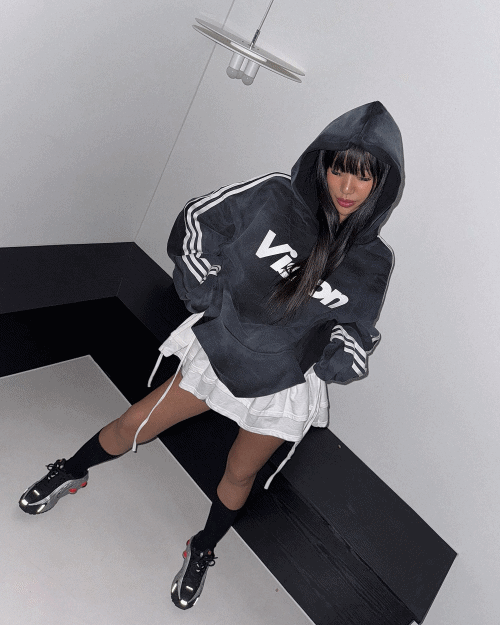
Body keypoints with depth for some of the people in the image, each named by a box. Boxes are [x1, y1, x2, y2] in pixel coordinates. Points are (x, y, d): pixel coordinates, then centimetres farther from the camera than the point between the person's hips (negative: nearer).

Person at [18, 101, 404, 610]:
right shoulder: (275, 196, -18)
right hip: (217, 352, 0)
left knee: (239, 475, 19)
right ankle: (70, 473, 45)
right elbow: (195, 221, -4)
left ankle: (202, 552, 50)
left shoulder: (371, 263, -12)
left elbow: (355, 331, 4)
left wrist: (343, 358, -17)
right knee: (134, 426, 11)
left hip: (281, 387, 1)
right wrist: (205, 294, -9)